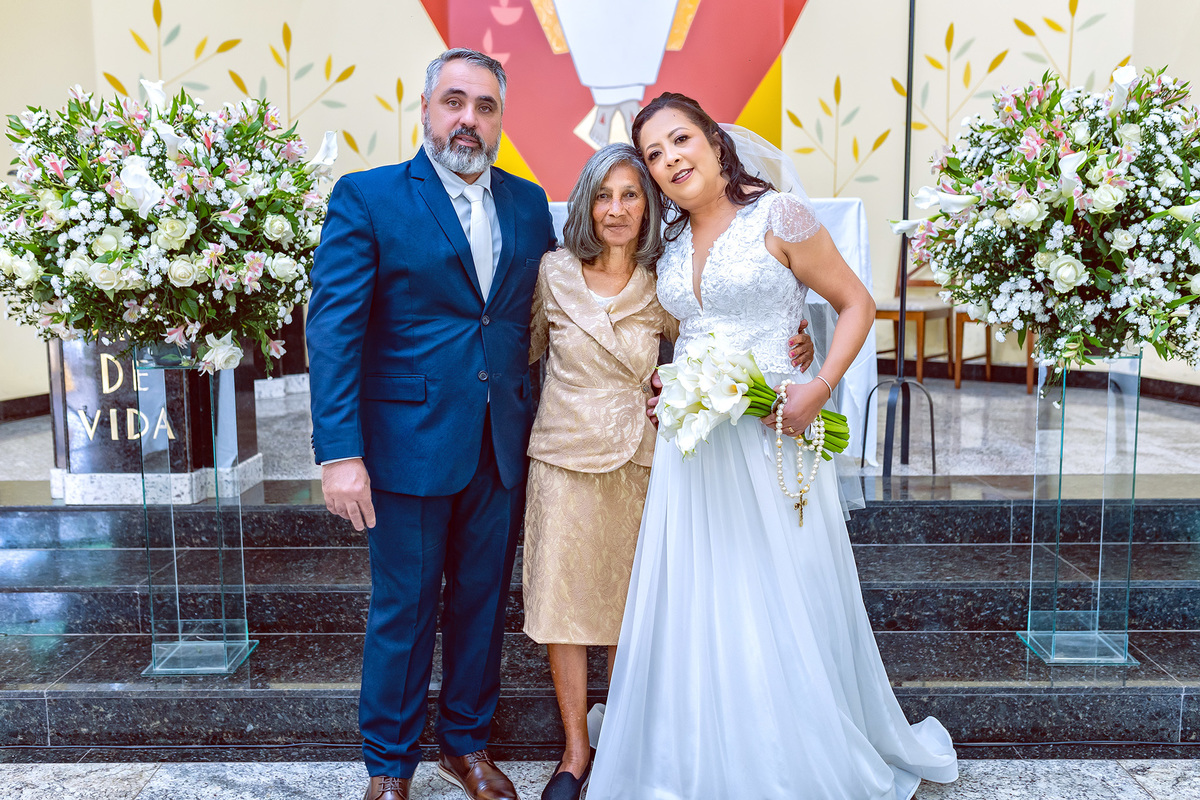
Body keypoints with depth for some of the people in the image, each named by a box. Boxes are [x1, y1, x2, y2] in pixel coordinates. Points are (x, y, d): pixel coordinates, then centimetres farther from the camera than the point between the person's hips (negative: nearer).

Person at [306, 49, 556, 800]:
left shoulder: (529, 203, 9)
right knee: (404, 611, 9)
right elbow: (334, 329, -10)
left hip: (503, 448, 4)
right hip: (411, 444, -4)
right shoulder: (367, 197, -4)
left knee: (482, 601, 16)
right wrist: (339, 453, -17)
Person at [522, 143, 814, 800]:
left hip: (636, 459, 0)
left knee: (629, 602, 8)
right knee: (562, 595, 3)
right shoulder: (554, 272, 1)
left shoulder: (663, 287, 1)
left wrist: (787, 355, -11)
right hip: (564, 453, 0)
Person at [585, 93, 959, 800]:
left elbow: (857, 304, -4)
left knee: (782, 598, 4)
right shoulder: (670, 242, 11)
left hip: (770, 436, -5)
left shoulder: (779, 215, -7)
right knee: (695, 605, 9)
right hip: (691, 442, 5)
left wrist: (820, 388, -17)